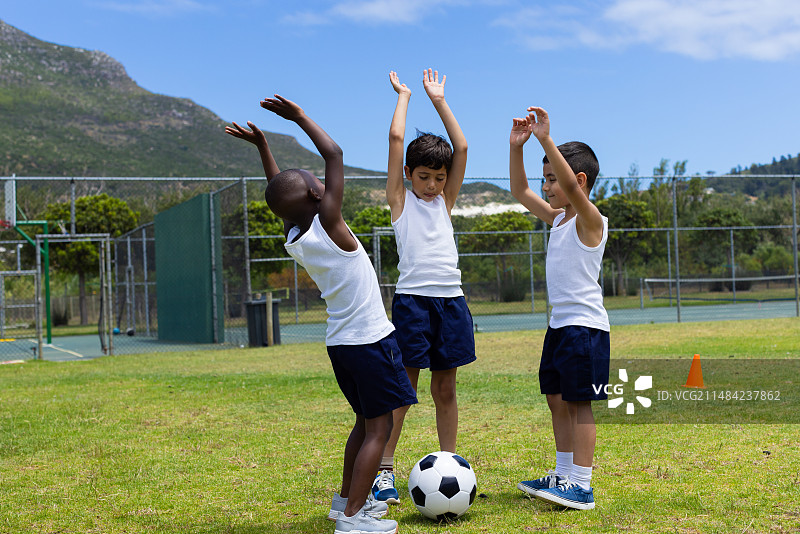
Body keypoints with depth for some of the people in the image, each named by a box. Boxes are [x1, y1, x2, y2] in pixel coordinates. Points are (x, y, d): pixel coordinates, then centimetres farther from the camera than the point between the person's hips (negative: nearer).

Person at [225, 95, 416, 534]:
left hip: (341, 343, 8)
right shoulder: (327, 223, -17)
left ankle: (347, 499, 31)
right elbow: (334, 155, -13)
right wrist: (300, 117, -5)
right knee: (378, 429, -2)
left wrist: (262, 146, 21)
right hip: (369, 340, -8)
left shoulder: (293, 240, 1)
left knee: (365, 423, 22)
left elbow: (280, 195, 19)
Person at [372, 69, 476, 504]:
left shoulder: (445, 201, 17)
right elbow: (396, 137, 1)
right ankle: (384, 470, 2)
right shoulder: (400, 201, 6)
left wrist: (439, 100, 17)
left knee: (445, 389, 10)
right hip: (413, 300, -4)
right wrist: (404, 95, 14)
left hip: (451, 301, 4)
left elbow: (462, 147, 12)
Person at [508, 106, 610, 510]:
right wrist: (516, 147, 8)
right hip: (559, 325, 9)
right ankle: (563, 475, 22)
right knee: (557, 400, 13)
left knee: (579, 403, -7)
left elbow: (571, 185, -30)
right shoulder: (557, 218, 13)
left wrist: (546, 139, -32)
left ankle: (581, 487, -4)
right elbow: (519, 191, 18)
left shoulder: (590, 220, -12)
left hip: (585, 326, -9)